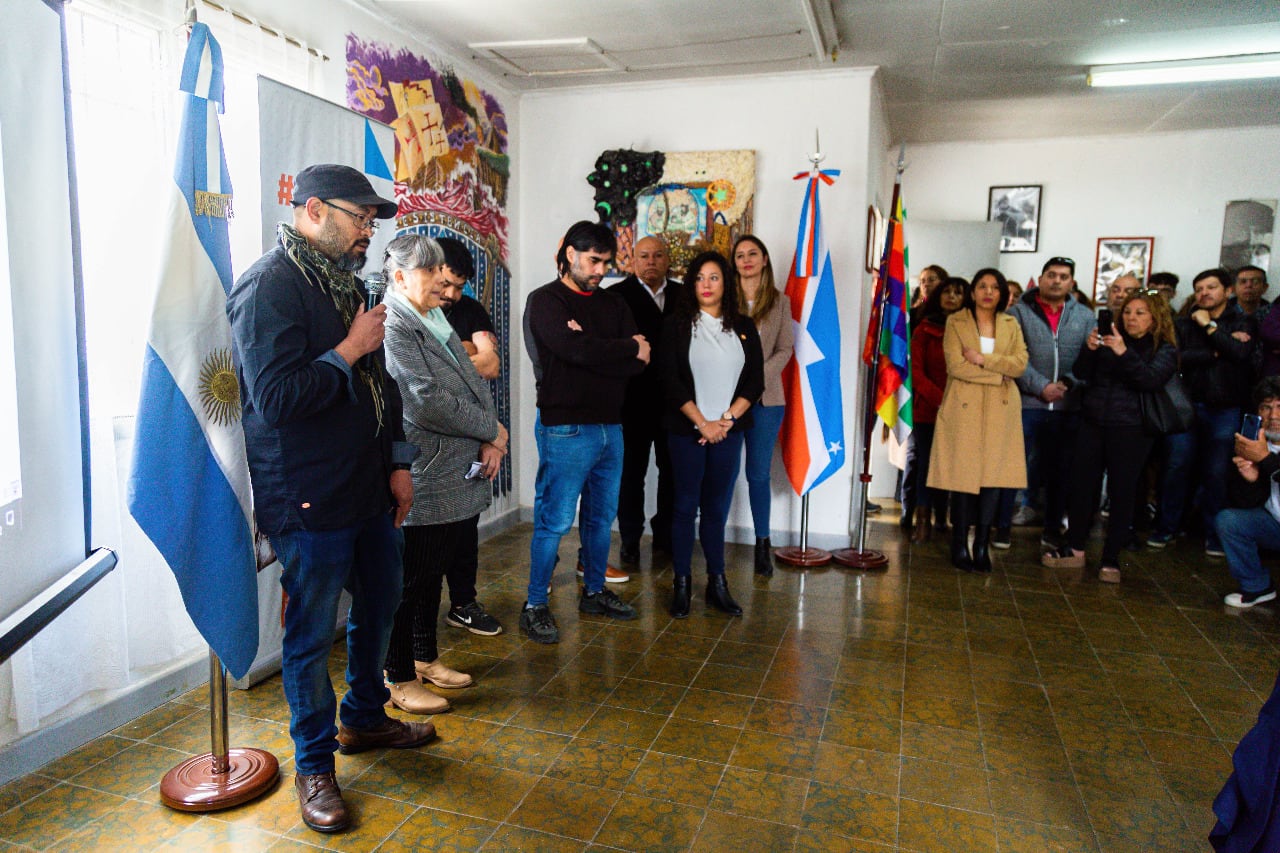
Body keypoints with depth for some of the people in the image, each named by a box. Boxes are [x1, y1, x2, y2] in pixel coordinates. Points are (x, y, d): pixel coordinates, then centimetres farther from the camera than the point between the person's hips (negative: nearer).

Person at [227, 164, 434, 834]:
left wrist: (398, 462, 13)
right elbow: (275, 398, -23)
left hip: (369, 489, 9)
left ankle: (364, 719, 42)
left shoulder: (345, 281, 13)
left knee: (380, 606, 19)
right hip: (308, 499, -9)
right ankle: (314, 766, 25)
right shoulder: (270, 287, -15)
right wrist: (349, 350, -16)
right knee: (311, 634, 5)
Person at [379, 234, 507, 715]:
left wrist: (489, 441, -3)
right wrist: (491, 431, -11)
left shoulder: (435, 320, 15)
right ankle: (399, 679, 20)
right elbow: (428, 402, -22)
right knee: (412, 580, 4)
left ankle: (425, 657, 36)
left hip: (462, 475, 9)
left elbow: (473, 384, 14)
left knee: (434, 574, 20)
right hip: (424, 481, -9)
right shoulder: (394, 326, -14)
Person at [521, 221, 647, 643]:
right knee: (555, 521, -2)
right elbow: (577, 350, -22)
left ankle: (595, 592, 31)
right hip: (565, 429, -6)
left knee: (602, 517, 15)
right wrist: (630, 348, -8)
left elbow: (637, 365, 0)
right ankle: (535, 606, 11)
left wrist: (593, 350, -15)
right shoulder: (545, 301, -4)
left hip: (610, 426, 7)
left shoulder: (613, 304, 13)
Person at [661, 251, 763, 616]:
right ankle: (681, 584, 12)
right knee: (686, 505, 3)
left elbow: (755, 381, 4)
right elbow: (672, 381, -6)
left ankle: (717, 584, 16)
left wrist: (726, 420, -8)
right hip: (687, 430, -2)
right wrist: (703, 423, -11)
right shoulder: (677, 325, 0)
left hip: (728, 431, 2)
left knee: (717, 507, 8)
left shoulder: (744, 327, 8)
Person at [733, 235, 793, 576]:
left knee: (760, 473, 5)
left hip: (765, 397, 1)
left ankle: (763, 544, 16)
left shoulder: (780, 301, 9)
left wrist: (757, 378, -10)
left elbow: (784, 349, 5)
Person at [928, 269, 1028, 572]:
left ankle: (982, 545, 9)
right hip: (964, 408, -3)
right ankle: (960, 546, 6)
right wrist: (998, 374, -8)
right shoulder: (955, 322, 4)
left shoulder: (1011, 325, 14)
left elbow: (1020, 363, -1)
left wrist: (982, 359, -11)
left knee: (993, 477, 0)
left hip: (1000, 410, 3)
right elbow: (956, 365, -9)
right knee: (963, 476, -3)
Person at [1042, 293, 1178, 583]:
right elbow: (1082, 374, 5)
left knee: (1122, 493, 2)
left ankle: (1111, 558, 12)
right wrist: (1089, 350, -14)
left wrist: (1124, 354, -27)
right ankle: (1075, 549, 15)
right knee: (1081, 485, 3)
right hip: (1092, 423, 3)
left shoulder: (1164, 349, 3)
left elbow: (1152, 379, -16)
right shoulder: (1110, 340, 12)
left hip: (1131, 429, -3)